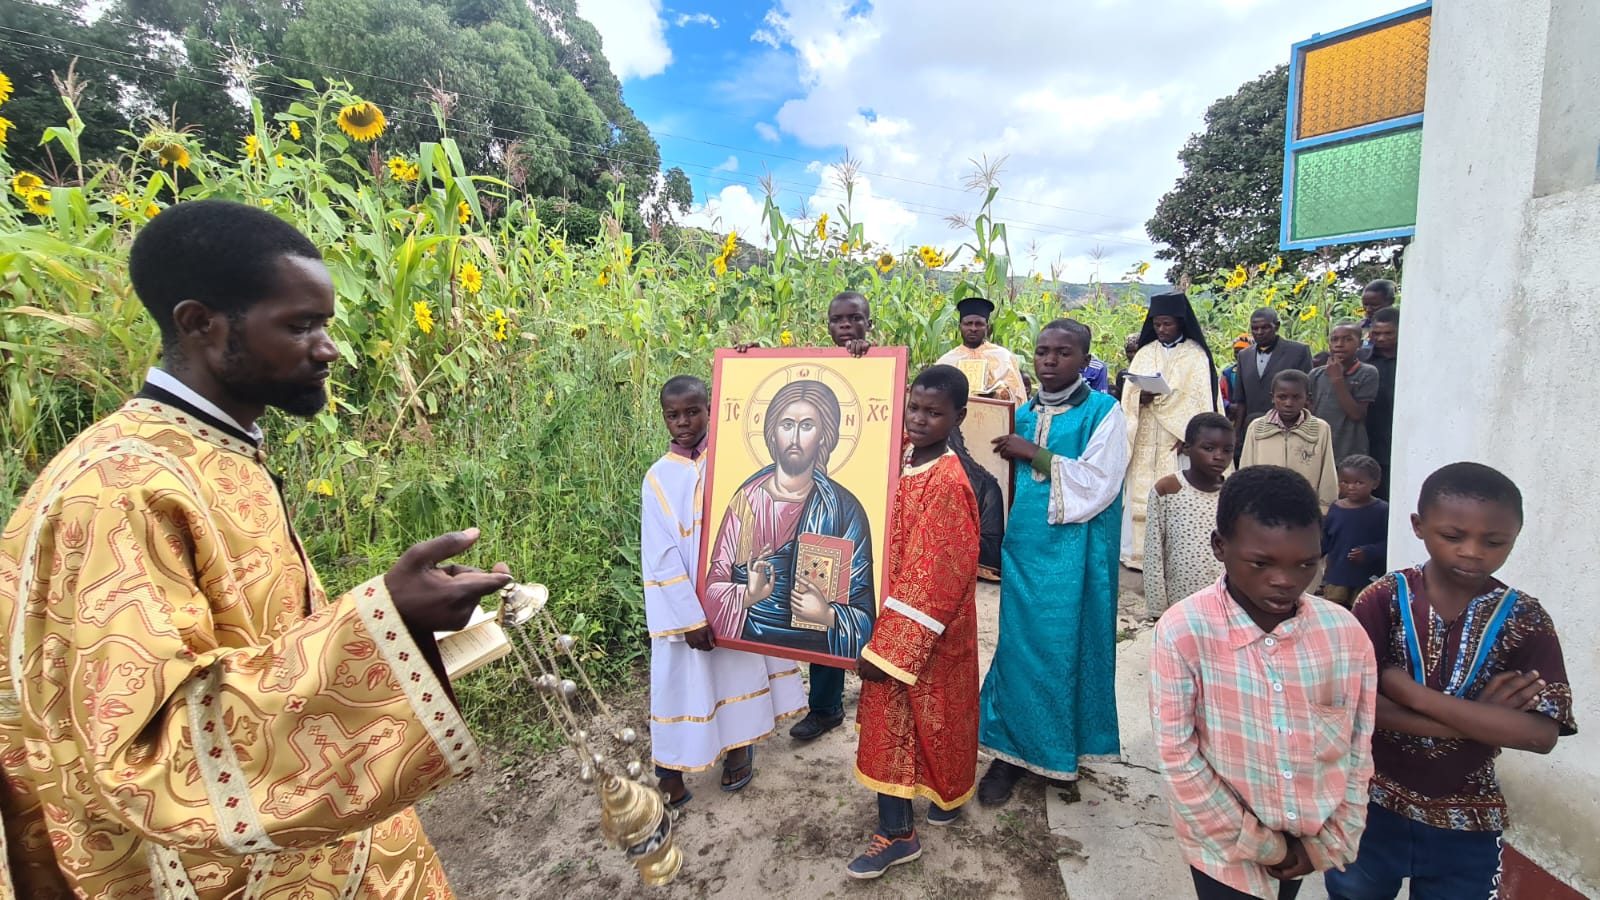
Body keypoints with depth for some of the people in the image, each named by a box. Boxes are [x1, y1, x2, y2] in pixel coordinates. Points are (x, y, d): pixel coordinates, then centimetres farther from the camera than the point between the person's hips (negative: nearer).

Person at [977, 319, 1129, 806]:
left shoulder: (1103, 411, -5)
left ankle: (1064, 752, 25)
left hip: (1074, 554, -4)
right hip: (1023, 547, 5)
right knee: (1018, 644, 9)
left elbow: (1097, 483, -16)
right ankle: (1012, 750, 23)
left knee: (1066, 645, 6)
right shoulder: (1024, 414, 11)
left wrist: (1034, 454, -15)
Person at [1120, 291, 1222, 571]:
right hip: (1145, 441, 3)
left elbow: (1201, 398, -5)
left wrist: (1190, 436, -17)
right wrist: (1141, 398, -17)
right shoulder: (1144, 353, 11)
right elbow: (1128, 395, 5)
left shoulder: (1196, 355, 2)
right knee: (1141, 494, 1)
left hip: (1177, 441, -3)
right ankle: (1140, 552, 8)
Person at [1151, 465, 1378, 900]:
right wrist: (1261, 845, -10)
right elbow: (1178, 759, -18)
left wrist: (1331, 839, -1)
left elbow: (1360, 746, 0)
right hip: (1226, 847, -3)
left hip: (1311, 841, 4)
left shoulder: (1345, 632, -11)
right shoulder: (1182, 633, -24)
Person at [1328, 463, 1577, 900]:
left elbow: (1541, 734, -18)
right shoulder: (1383, 600, -12)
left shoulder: (1525, 620, -7)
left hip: (1466, 827, 1)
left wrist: (1409, 690, -25)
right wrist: (1478, 719, -21)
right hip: (1373, 808, -1)